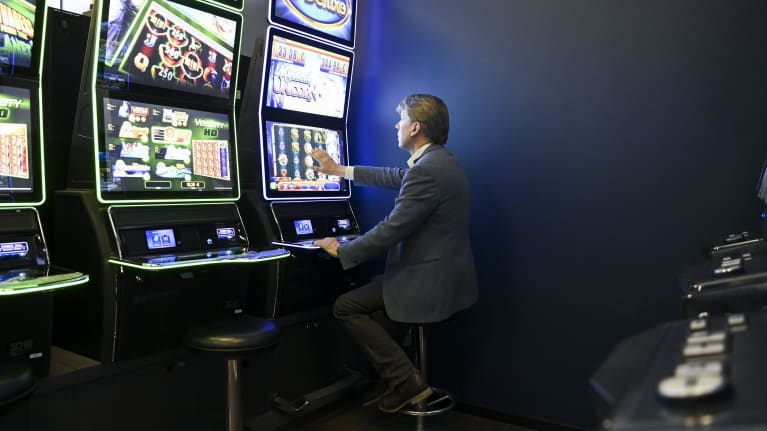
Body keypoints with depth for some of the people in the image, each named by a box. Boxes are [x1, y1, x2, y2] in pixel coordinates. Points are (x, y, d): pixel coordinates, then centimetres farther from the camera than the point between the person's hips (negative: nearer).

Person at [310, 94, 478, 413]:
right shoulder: (438, 160, 9)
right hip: (442, 272, 11)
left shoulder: (427, 170, -23)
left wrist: (342, 251, -8)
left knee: (346, 307, 0)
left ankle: (406, 379, 1)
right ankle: (393, 377, 25)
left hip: (430, 280, -10)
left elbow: (392, 230, -22)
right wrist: (341, 171, 28)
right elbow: (398, 178, 23)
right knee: (362, 296, 25)